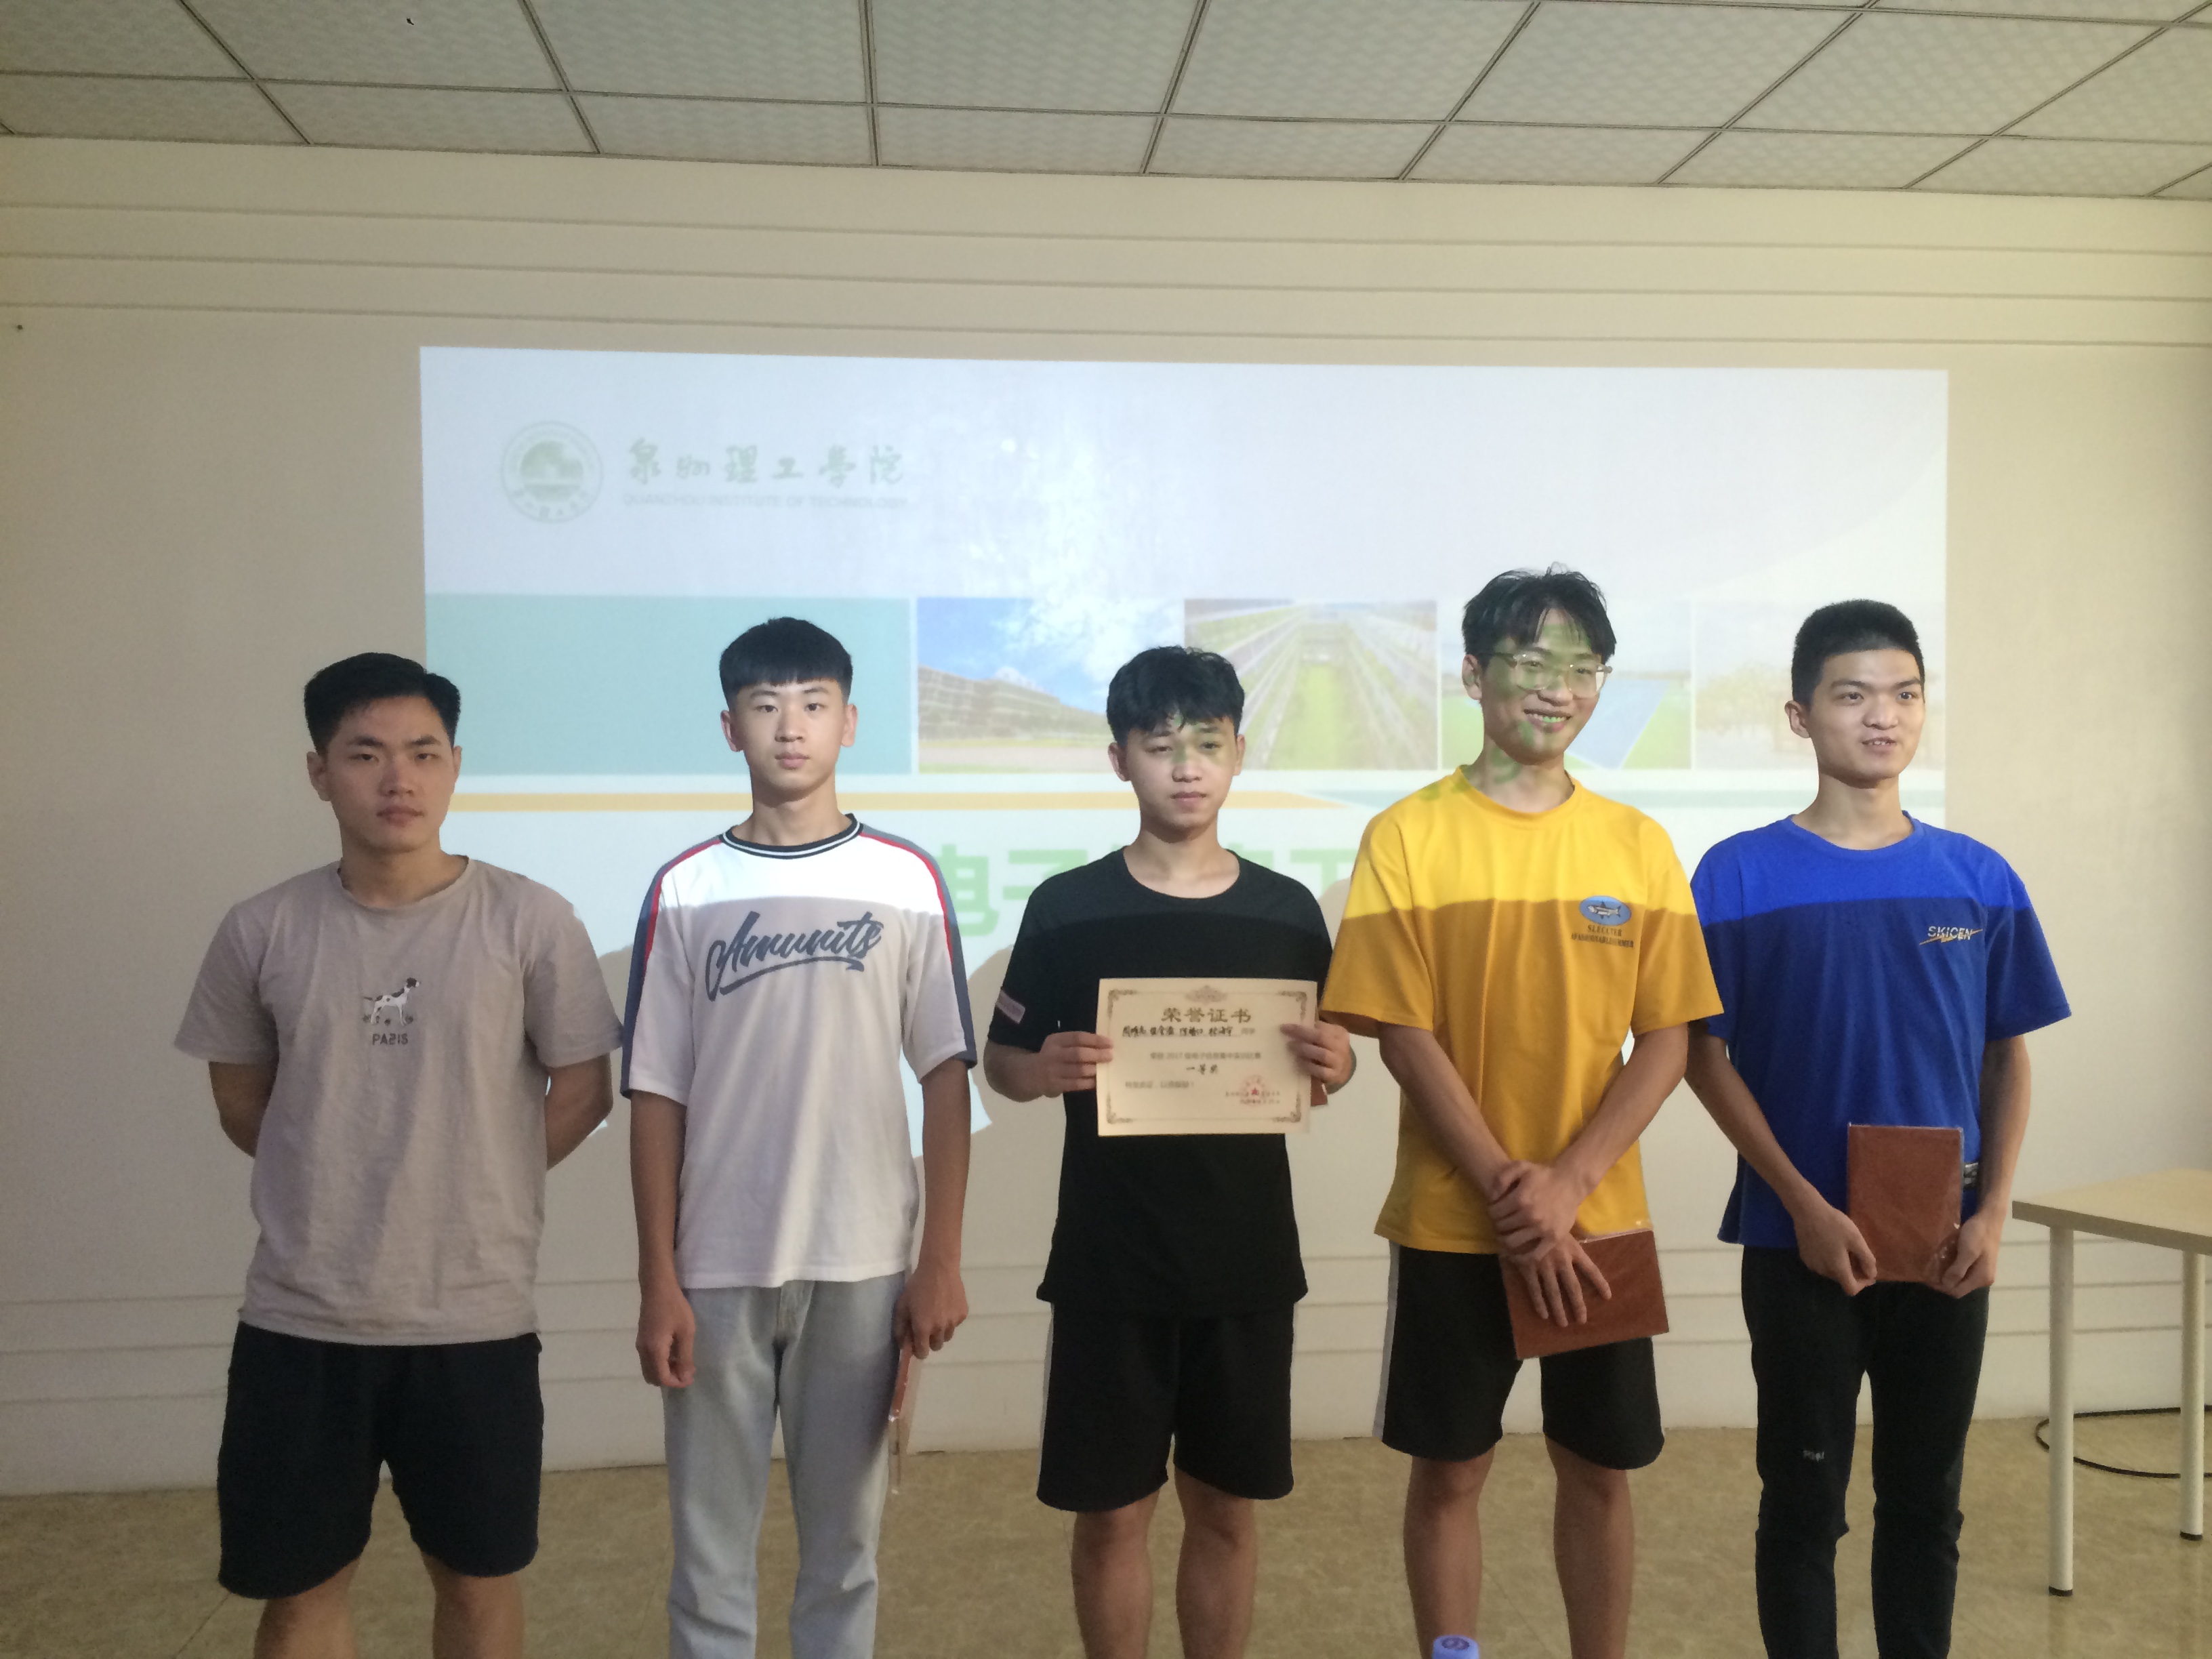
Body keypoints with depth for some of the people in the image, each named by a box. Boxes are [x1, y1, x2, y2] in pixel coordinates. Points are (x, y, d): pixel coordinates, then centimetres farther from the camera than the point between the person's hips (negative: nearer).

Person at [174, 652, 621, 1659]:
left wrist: (474, 1188, 2)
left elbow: (581, 1092, -1)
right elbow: (242, 1099, 11)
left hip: (474, 1318, -1)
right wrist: (330, 1189, 7)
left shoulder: (529, 922, -9)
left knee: (478, 1577, 15)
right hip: (297, 1320, 2)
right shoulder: (262, 931, -3)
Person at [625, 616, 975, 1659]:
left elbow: (946, 1077, 0)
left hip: (864, 1264, 0)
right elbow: (656, 1097, 1)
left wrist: (941, 1260, -3)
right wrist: (657, 1282, -3)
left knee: (844, 1540, 13)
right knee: (711, 1548, 11)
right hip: (718, 1268, 1)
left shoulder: (907, 881, -1)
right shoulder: (685, 890, 1)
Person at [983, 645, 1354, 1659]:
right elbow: (999, 1059, 2)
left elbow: (1322, 1065, 10)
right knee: (1112, 1511, 8)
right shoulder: (1066, 908, -5)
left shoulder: (1287, 910, 1)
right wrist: (1042, 1070, -19)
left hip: (1248, 1261, 2)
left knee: (1228, 1506, 14)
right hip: (1109, 1265, -1)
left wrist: (1334, 1066, -13)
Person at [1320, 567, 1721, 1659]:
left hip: (1599, 1221, 2)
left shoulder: (1638, 844, 2)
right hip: (1451, 1224, -2)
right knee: (1449, 1468, 9)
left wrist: (1568, 1182, -12)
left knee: (1598, 1468, 14)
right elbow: (1404, 1038, -9)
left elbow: (1666, 1040, 0)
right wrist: (1509, 1195, -13)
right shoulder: (1408, 836, -6)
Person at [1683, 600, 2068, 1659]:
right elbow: (1707, 1057, -6)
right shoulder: (1740, 878, -7)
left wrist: (1993, 1214, -3)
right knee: (1802, 1501, 10)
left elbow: (2007, 1058, 7)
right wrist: (1806, 1207, -13)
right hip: (1801, 1244, -3)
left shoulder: (1980, 880, 2)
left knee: (1926, 1502, 15)